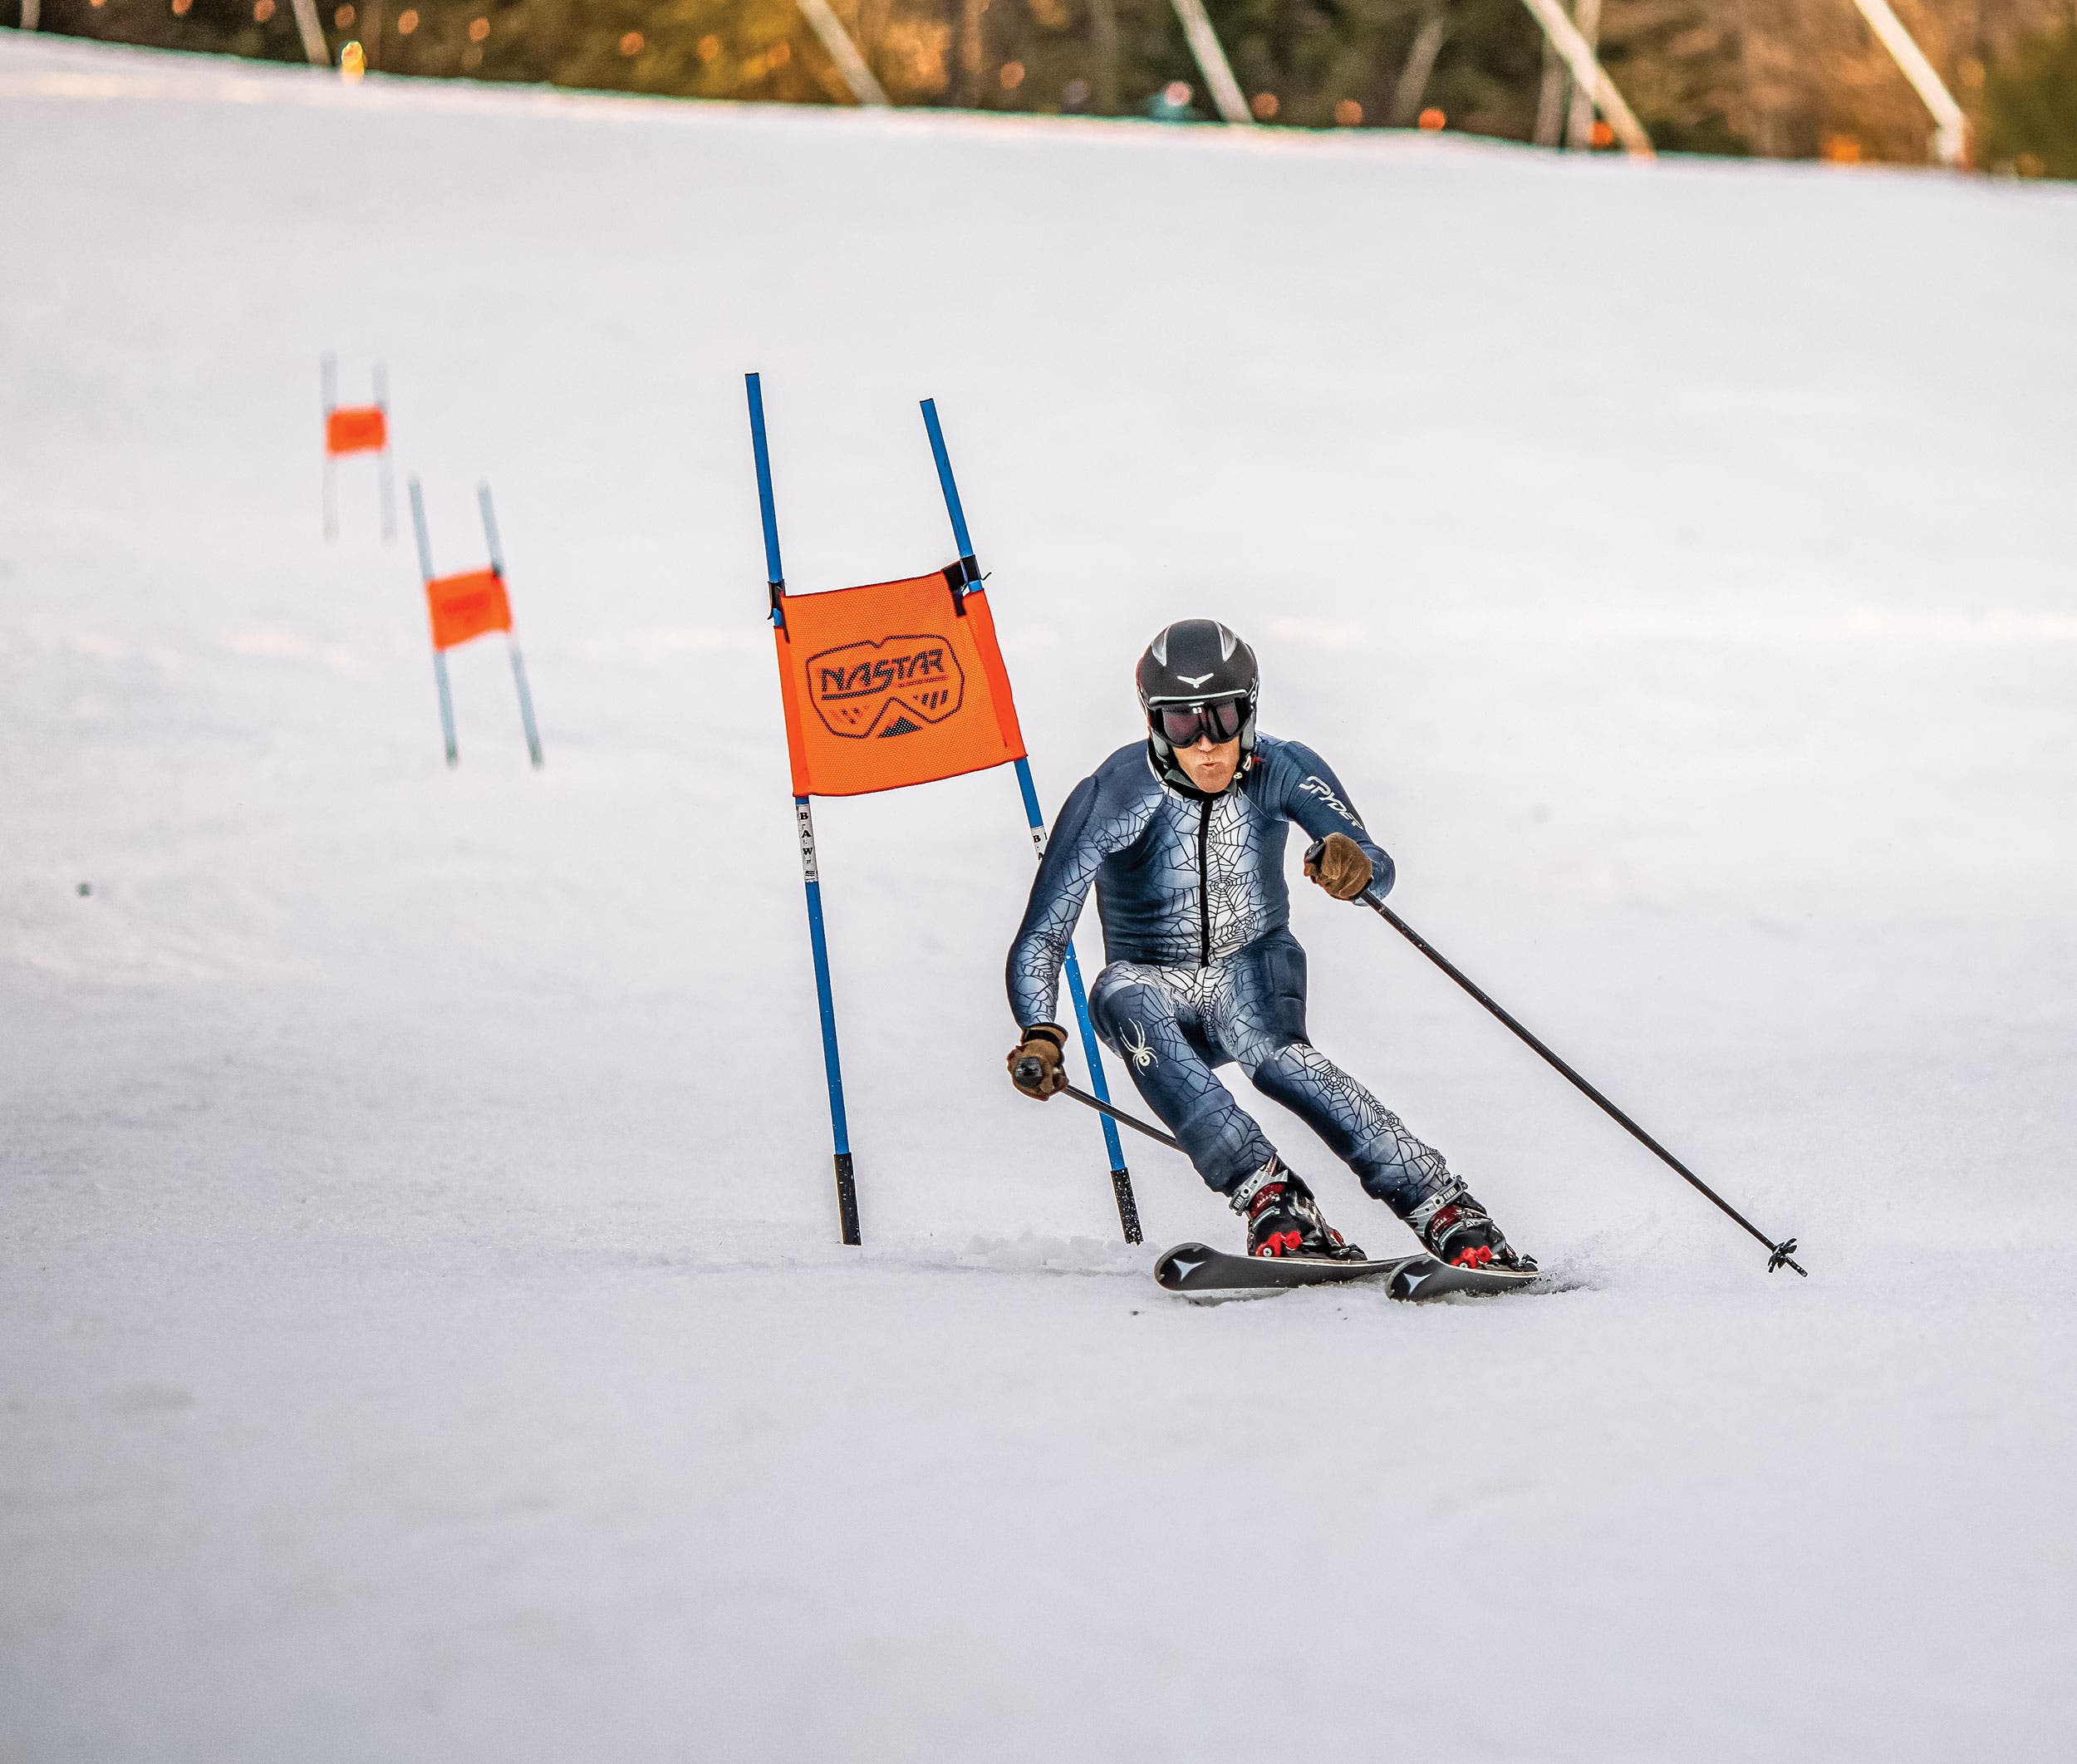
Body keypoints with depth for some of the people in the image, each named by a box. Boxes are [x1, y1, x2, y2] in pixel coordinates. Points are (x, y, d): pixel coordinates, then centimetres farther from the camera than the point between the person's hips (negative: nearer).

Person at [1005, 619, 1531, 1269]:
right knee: (1122, 998, -37)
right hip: (1160, 987, 0)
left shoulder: (1282, 772, -12)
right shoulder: (1112, 798, -18)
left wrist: (1356, 868, -39)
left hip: (1253, 972, 0)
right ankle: (1268, 1195, -46)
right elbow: (1040, 941, -18)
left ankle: (1442, 1209, -44)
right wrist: (1039, 1036, -36)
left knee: (1271, 1049, -36)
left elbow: (1379, 868, -14)